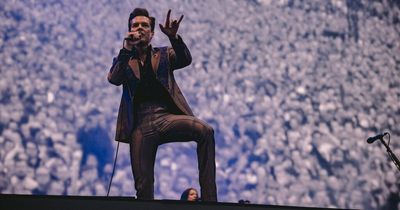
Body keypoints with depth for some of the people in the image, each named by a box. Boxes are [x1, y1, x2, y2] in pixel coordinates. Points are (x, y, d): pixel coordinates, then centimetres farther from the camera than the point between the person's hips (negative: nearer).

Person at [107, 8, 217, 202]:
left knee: (205, 131, -29)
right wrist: (127, 49, -10)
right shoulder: (124, 60, 18)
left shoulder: (164, 55, 19)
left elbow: (185, 60, -2)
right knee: (143, 184, -4)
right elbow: (114, 79, -2)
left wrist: (174, 37, -20)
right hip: (141, 124, 1)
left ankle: (209, 199, -29)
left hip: (167, 116, 0)